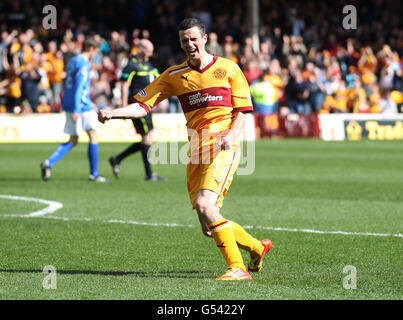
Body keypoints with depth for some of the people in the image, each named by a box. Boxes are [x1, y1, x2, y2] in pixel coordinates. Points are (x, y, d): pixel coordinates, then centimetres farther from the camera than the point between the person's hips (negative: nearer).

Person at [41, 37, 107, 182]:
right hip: (82, 106, -9)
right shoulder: (84, 64, -12)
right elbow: (79, 87, -21)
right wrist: (76, 110, -24)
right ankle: (94, 174, 5)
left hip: (69, 105, 9)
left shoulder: (72, 61, 17)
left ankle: (49, 162, -8)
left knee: (73, 141, 10)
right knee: (94, 137, 4)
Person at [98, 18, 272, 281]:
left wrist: (231, 135, -14)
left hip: (223, 148, -5)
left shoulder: (228, 69, 5)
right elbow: (143, 104, 6)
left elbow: (242, 111, 6)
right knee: (209, 227, 1)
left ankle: (238, 268, -19)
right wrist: (112, 113, -12)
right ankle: (257, 247, 27)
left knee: (204, 203, -26)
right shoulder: (174, 76, 12)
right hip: (196, 151, 5)